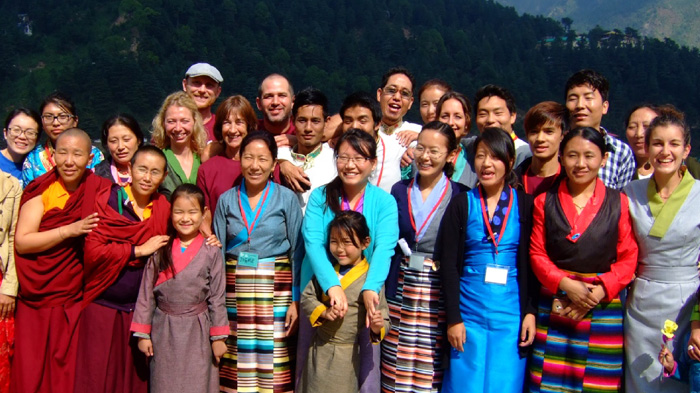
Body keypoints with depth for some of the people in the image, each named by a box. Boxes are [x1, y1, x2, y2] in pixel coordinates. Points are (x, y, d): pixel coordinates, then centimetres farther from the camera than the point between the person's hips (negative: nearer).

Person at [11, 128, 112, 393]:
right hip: (36, 301, 0)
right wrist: (70, 230, -18)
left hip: (77, 300, 1)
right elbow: (22, 242, -11)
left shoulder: (101, 192, 0)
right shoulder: (41, 190, -3)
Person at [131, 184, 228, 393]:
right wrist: (143, 334, 3)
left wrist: (218, 337, 0)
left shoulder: (211, 252, -3)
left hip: (197, 332, -1)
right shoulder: (160, 251, 1)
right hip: (164, 331, 2)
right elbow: (146, 294, 4)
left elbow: (217, 297, -1)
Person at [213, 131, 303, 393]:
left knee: (274, 361, -2)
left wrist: (296, 300, -5)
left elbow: (297, 252, 0)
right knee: (237, 361, 2)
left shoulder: (287, 199, 0)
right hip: (235, 289, 2)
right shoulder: (227, 200, 6)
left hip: (275, 289, -2)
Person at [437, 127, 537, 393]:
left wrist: (531, 311, -3)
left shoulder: (525, 205, 2)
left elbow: (532, 263, 4)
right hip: (469, 313, 0)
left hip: (511, 315, 0)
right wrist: (453, 318, -5)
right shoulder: (461, 204, 2)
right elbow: (448, 264, -1)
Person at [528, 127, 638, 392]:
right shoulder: (545, 202, 7)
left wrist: (600, 291, -13)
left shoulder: (619, 203, 3)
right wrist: (566, 284, -11)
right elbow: (537, 253, 4)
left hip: (604, 308, -1)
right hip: (554, 308, 1)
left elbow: (628, 259, 1)